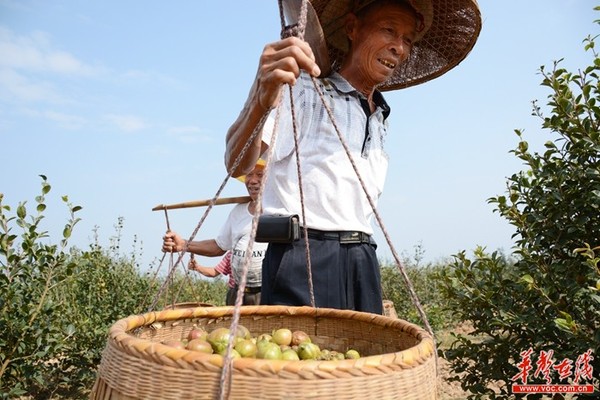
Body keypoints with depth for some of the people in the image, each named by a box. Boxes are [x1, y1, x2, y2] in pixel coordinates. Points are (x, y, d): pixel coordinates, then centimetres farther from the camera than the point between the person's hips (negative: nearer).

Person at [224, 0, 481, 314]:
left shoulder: (381, 120, 18)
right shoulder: (304, 92, -5)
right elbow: (237, 165, -20)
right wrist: (261, 102, -38)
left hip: (363, 262, 7)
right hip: (303, 257, -7)